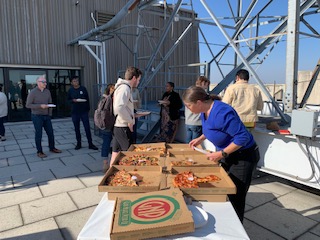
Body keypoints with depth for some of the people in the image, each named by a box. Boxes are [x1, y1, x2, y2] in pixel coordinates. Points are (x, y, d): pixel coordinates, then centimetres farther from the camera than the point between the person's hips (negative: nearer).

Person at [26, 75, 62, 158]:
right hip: (37, 116, -5)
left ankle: (52, 148, 27)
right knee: (39, 134, 3)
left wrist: (50, 114, 5)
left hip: (46, 116, 5)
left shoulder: (47, 91, 5)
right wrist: (40, 106, -21)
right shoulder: (33, 92, -10)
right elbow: (28, 105, -12)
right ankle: (39, 152, 14)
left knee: (50, 133, 10)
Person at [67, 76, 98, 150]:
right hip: (75, 112, 2)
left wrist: (88, 109, 3)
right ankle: (78, 143, 21)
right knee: (77, 129, 9)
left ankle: (90, 144, 3)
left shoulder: (83, 88, 1)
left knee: (87, 128, -3)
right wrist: (73, 100, -12)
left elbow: (87, 99, 5)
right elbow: (68, 100, 10)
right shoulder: (70, 90, 5)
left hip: (84, 111, -2)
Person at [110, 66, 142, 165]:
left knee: (116, 154, 15)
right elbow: (119, 108, -31)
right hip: (123, 127, -9)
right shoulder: (125, 88, -16)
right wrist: (130, 121, -19)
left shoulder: (122, 87, 14)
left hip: (117, 127, 9)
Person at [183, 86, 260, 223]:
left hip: (243, 157, -9)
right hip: (226, 155, 9)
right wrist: (201, 138, 3)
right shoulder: (205, 111, -3)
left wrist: (221, 154, -28)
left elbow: (243, 137, -30)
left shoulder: (222, 112, -31)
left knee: (235, 198, 2)